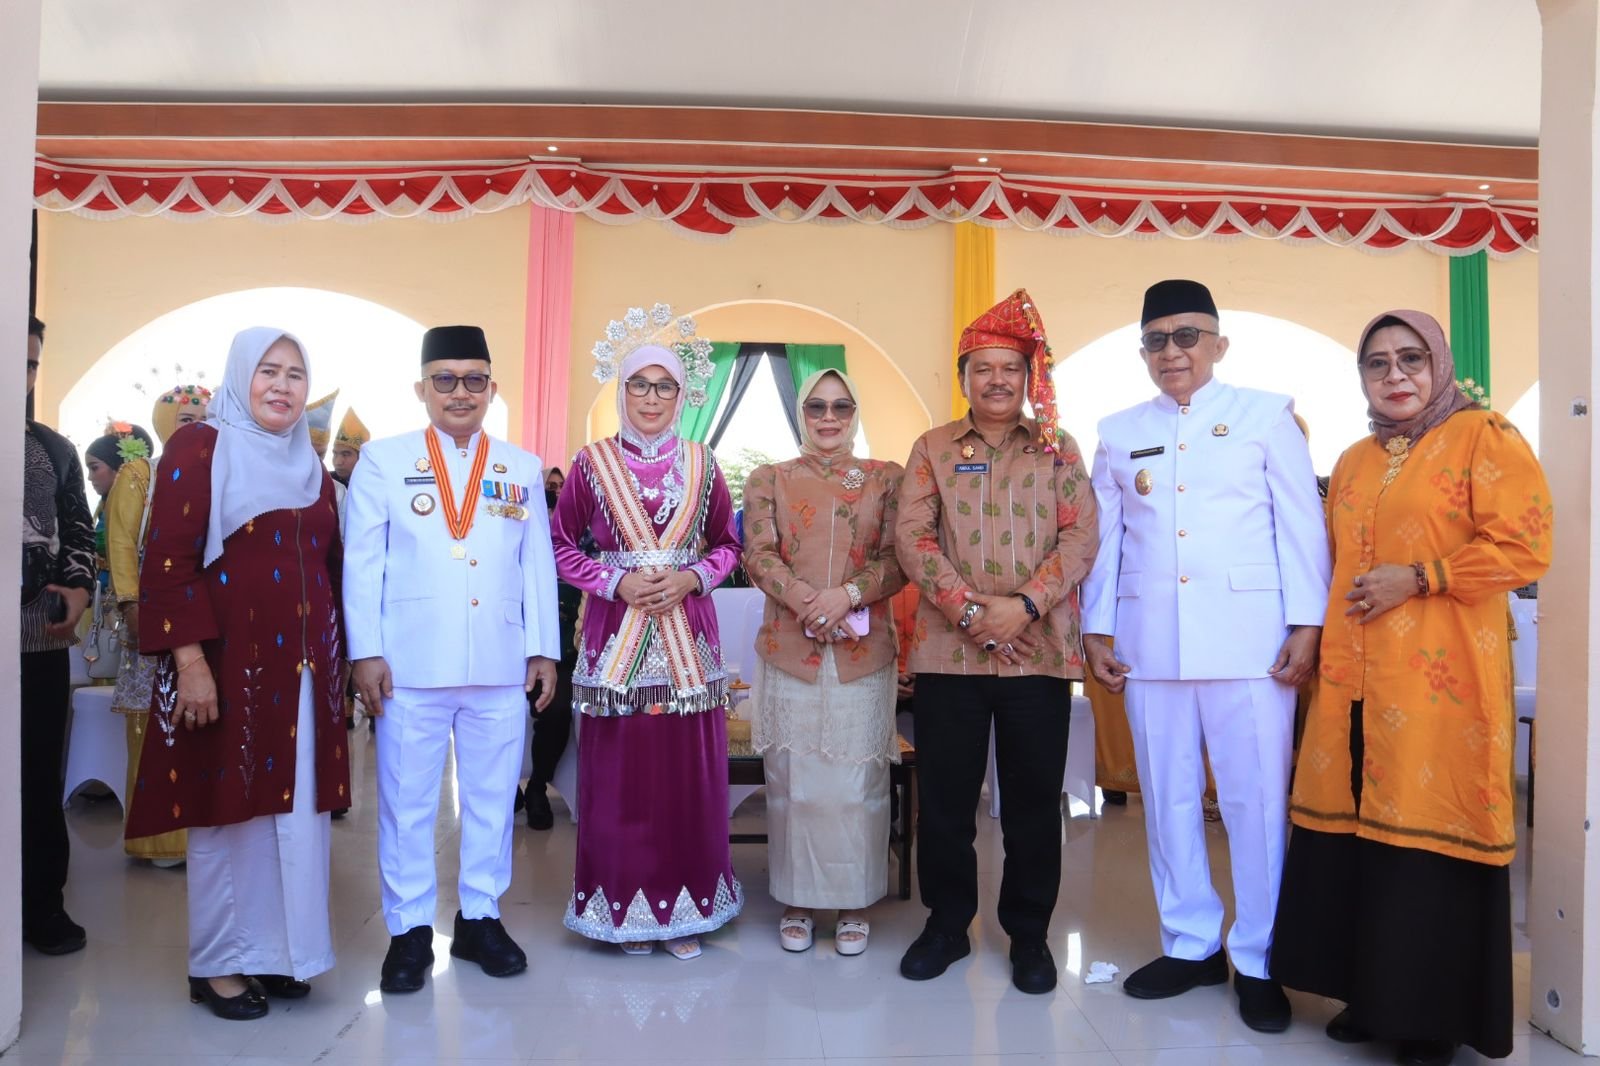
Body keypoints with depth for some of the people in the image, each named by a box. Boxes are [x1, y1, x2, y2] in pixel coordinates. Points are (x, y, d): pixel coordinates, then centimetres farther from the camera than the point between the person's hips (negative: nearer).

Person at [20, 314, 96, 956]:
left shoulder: (56, 449, 17)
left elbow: (79, 527, 17)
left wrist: (78, 584, 0)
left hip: (43, 630, 3)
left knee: (41, 771, 8)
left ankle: (42, 901, 17)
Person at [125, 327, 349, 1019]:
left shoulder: (310, 466, 15)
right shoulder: (200, 448, -4)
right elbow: (168, 561, -11)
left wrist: (338, 657, 14)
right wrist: (190, 662, -18)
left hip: (304, 668, 6)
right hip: (230, 663, -5)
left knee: (296, 809, 9)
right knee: (229, 809, 3)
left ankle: (278, 949, 23)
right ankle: (217, 964, 18)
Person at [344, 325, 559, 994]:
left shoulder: (522, 468, 10)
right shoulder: (383, 460, 4)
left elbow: (537, 564, 9)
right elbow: (362, 561, 0)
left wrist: (544, 649, 5)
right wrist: (365, 651, -6)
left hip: (500, 666, 2)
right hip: (411, 664, -2)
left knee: (492, 798, 10)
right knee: (406, 801, 6)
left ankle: (480, 918, 24)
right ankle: (409, 930, 19)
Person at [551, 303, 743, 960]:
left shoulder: (701, 464, 6)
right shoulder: (592, 463, 1)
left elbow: (728, 543, 12)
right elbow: (560, 545, 5)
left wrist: (692, 578, -7)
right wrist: (617, 583, -9)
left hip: (688, 638, 2)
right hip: (616, 636, -1)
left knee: (688, 773, 4)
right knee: (618, 773, 2)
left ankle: (684, 905, 19)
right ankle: (624, 904, 19)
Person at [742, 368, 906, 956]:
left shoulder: (887, 478, 8)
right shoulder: (768, 480, 10)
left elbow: (899, 558, 0)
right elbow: (758, 555, -2)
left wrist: (850, 593, -17)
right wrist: (804, 598, -18)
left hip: (864, 652, 0)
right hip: (788, 651, 1)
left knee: (857, 782, 3)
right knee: (792, 780, 6)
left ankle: (853, 902, 19)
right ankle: (796, 901, 21)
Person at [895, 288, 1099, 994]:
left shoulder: (1058, 450, 9)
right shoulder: (932, 449, 9)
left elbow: (1081, 536, -1)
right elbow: (911, 534, -2)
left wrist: (1024, 605, -15)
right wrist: (968, 609, -14)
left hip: (1040, 651, 0)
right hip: (947, 651, 0)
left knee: (1034, 800, 7)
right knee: (943, 797, 7)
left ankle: (1029, 933, 24)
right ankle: (946, 924, 25)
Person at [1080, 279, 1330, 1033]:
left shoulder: (1265, 415, 7)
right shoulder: (1118, 432, 14)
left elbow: (1300, 525, 1)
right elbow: (1105, 538, 13)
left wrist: (1307, 624, -7)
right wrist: (1096, 630, 6)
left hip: (1248, 638, -3)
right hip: (1150, 643, 3)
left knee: (1256, 800, -1)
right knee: (1167, 798, 8)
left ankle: (1259, 962, 13)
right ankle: (1191, 945, 22)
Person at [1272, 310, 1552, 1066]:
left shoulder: (1484, 438, -1)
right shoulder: (1353, 461, 18)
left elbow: (1523, 546, -10)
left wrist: (1418, 577, -14)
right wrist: (1323, 637, 14)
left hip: (1439, 682, -6)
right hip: (1355, 683, 6)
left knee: (1432, 839, 0)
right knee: (1359, 830, 8)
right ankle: (1372, 995, 23)